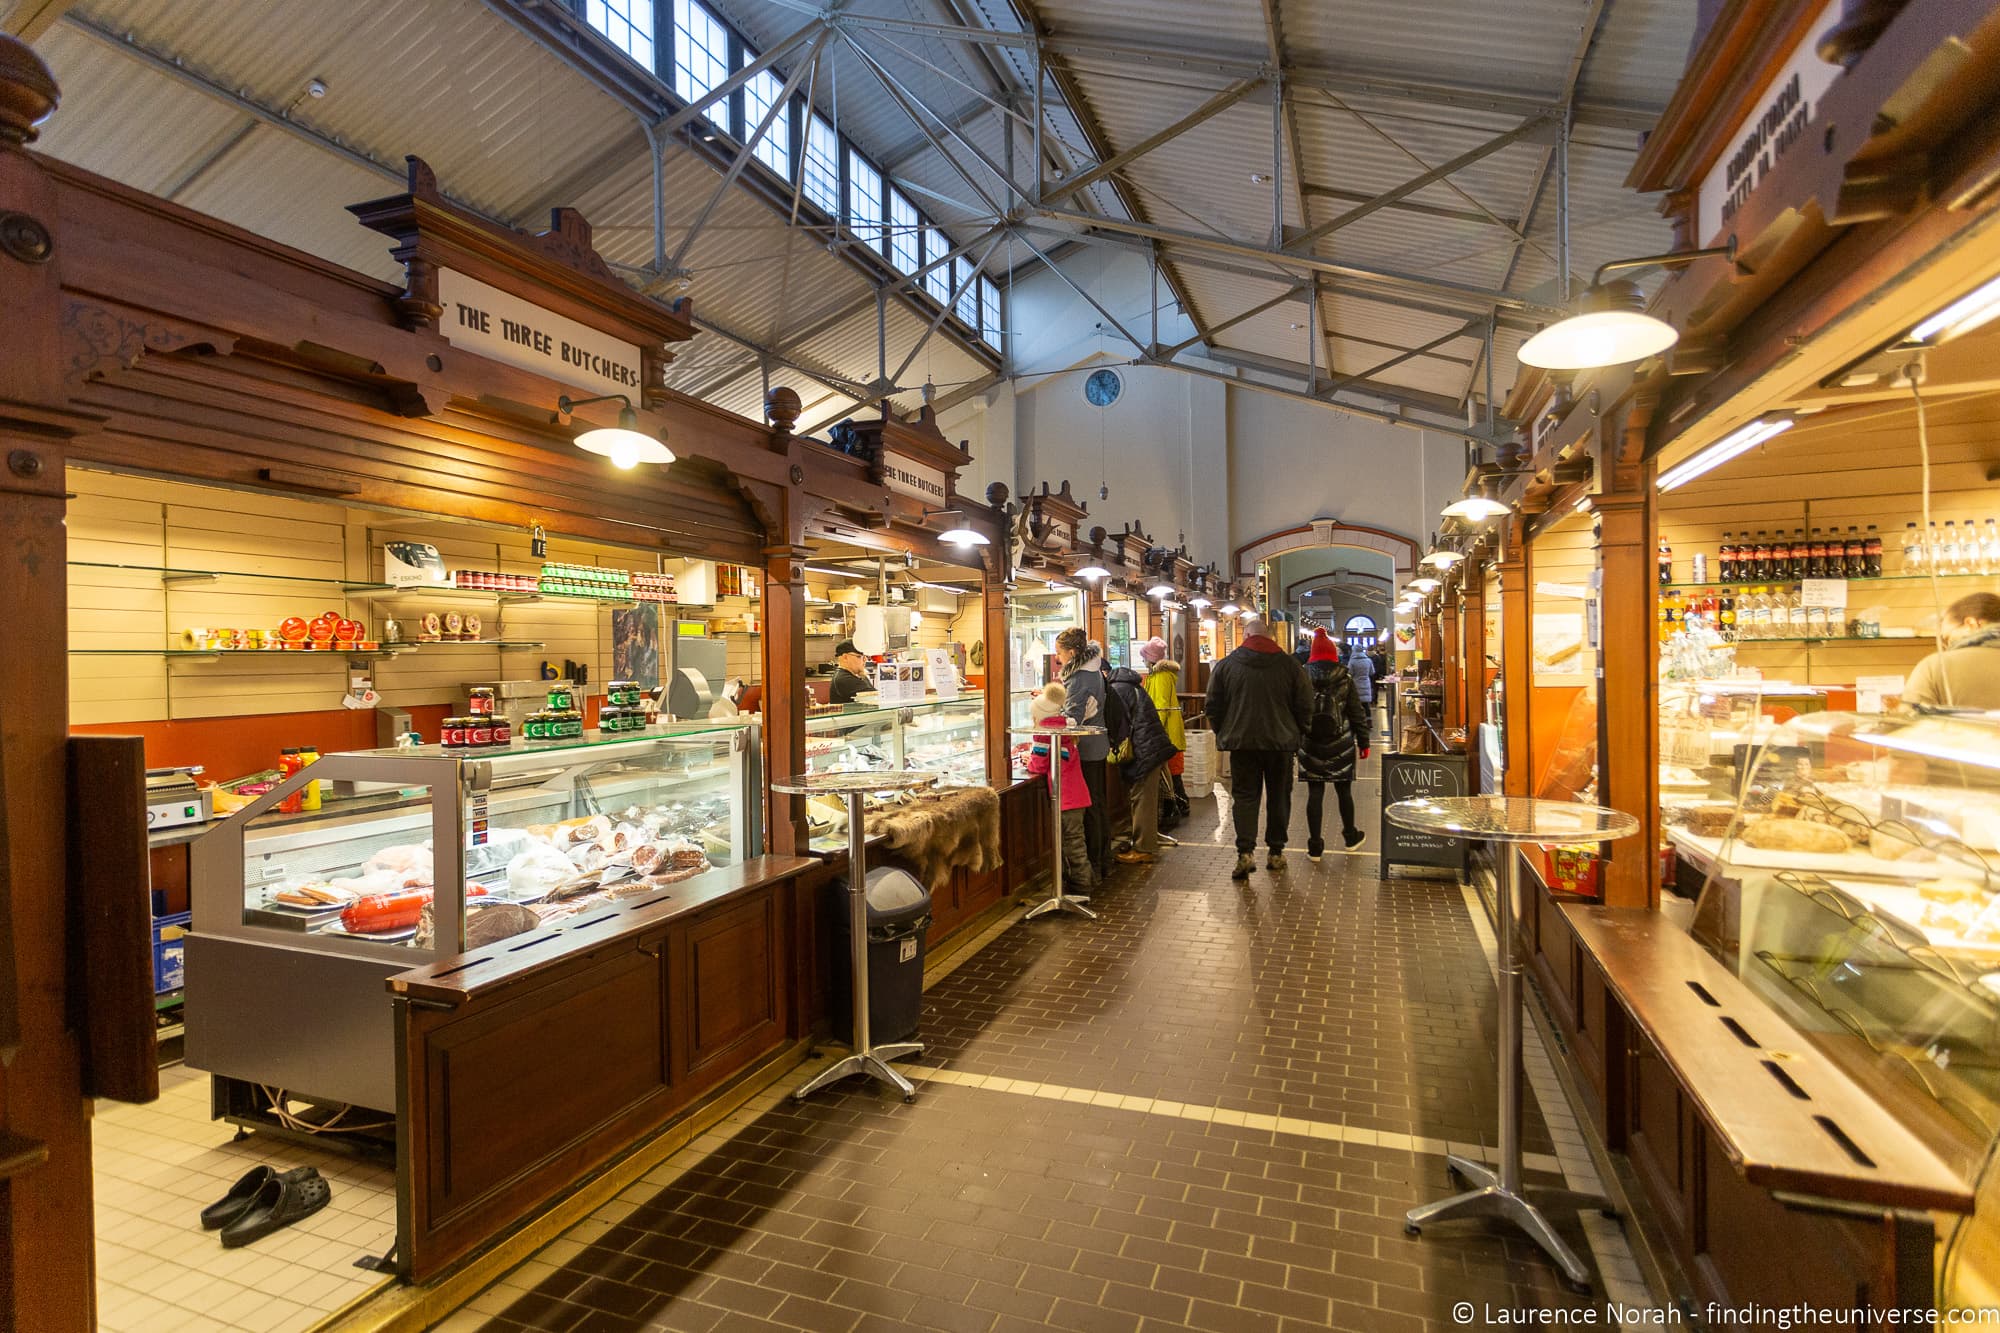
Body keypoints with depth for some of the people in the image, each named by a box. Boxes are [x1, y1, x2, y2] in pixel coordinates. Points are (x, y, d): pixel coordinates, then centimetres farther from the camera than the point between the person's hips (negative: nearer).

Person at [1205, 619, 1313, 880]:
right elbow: (1305, 708, 1)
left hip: (1241, 742, 0)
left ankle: (1245, 852, -9)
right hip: (1281, 742, 0)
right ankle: (1276, 853, 20)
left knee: (1244, 796, 5)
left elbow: (1213, 708, 3)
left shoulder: (1225, 666, -1)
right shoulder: (1290, 665, -1)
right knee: (1279, 797, 13)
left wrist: (1224, 735, 16)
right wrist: (1296, 736, 14)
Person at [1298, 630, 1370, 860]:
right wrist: (1363, 742, 7)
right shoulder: (1344, 677, -2)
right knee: (1344, 790, 14)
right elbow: (1357, 713, 0)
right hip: (1340, 745, 0)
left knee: (1315, 792, 2)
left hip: (1310, 744, 0)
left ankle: (1314, 847, 5)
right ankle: (1350, 837, 33)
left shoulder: (1301, 676, -1)